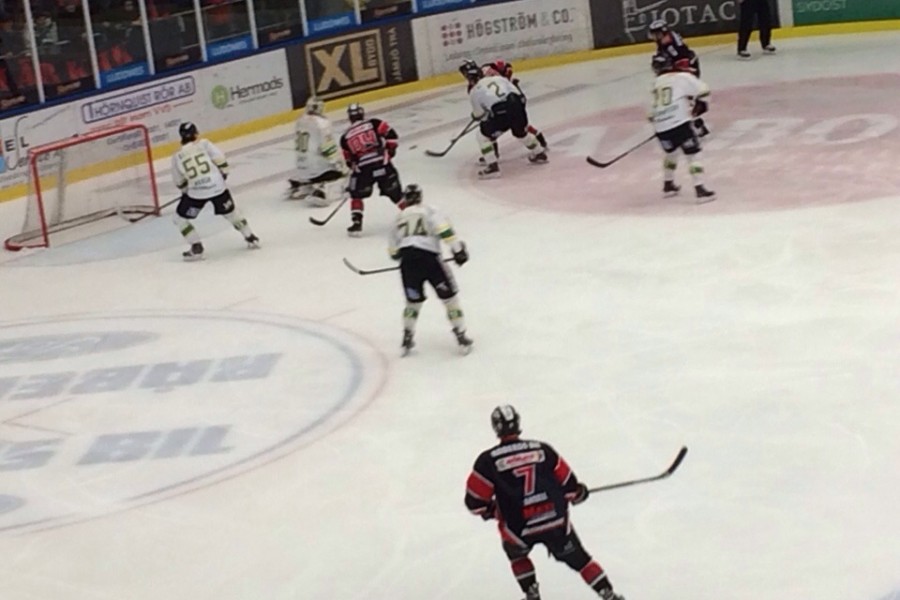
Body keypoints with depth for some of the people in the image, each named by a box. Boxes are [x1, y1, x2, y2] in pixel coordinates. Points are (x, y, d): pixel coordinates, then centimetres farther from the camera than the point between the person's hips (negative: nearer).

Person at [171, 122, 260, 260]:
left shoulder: (177, 157, 7)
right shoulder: (204, 144, 4)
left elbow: (180, 183, 13)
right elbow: (220, 159, -3)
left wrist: (187, 191, 32)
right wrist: (224, 174, 14)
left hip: (196, 191, -2)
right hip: (217, 185, 2)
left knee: (180, 217, 15)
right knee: (230, 211, 25)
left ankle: (196, 248, 7)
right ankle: (250, 238, 33)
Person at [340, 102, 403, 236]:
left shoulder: (346, 137, 13)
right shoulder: (374, 124, 8)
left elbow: (349, 161, 18)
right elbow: (392, 135, -1)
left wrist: (354, 168, 33)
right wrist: (389, 152, 11)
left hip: (362, 169, 0)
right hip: (382, 164, 0)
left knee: (356, 195, 18)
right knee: (395, 193, 13)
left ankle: (357, 224, 10)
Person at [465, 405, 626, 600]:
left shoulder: (488, 461, -8)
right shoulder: (542, 450, -1)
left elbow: (475, 500, -5)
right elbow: (567, 483, 5)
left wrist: (490, 510, 18)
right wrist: (579, 493, 28)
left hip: (519, 528, -1)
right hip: (556, 521, 1)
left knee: (516, 553, 32)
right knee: (579, 559, 19)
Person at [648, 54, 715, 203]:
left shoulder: (658, 83, 21)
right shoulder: (685, 77, 5)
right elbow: (702, 90, -3)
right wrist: (700, 104, 12)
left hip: (660, 127, 6)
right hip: (679, 123, -6)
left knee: (671, 152, 30)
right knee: (693, 154, 2)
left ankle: (668, 185, 40)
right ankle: (699, 189, -8)